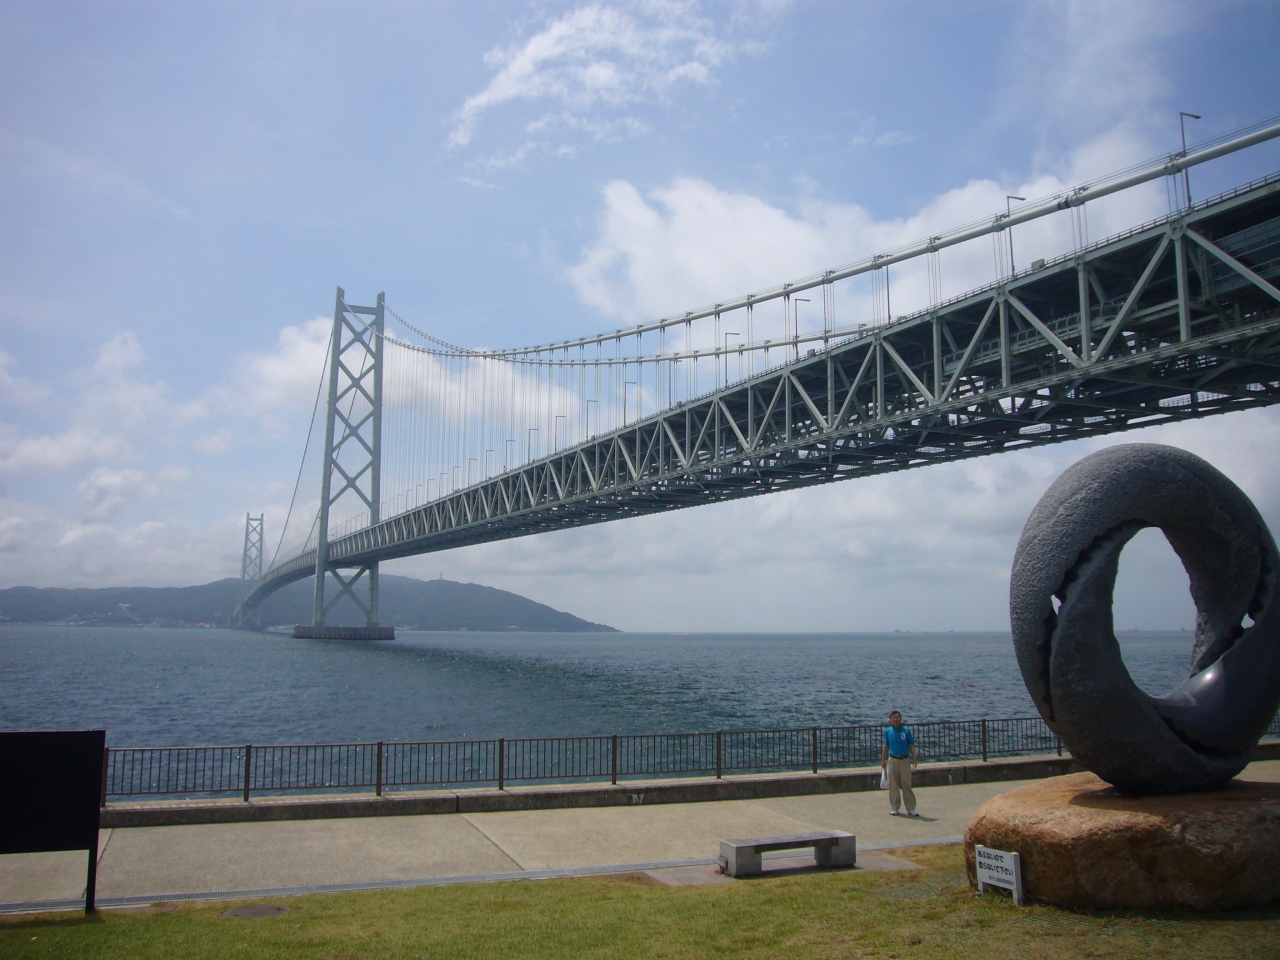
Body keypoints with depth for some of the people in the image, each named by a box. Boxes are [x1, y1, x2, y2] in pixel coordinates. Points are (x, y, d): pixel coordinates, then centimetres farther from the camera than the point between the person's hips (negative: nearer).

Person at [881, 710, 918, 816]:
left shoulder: (906, 730, 2)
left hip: (905, 760, -1)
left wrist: (914, 758, -4)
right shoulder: (888, 731, 5)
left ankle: (910, 808, 6)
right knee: (893, 786, 5)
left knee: (907, 785, 0)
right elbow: (885, 746, 9)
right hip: (892, 760, 1)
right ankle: (894, 808, 15)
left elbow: (911, 745, 4)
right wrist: (883, 761, 8)